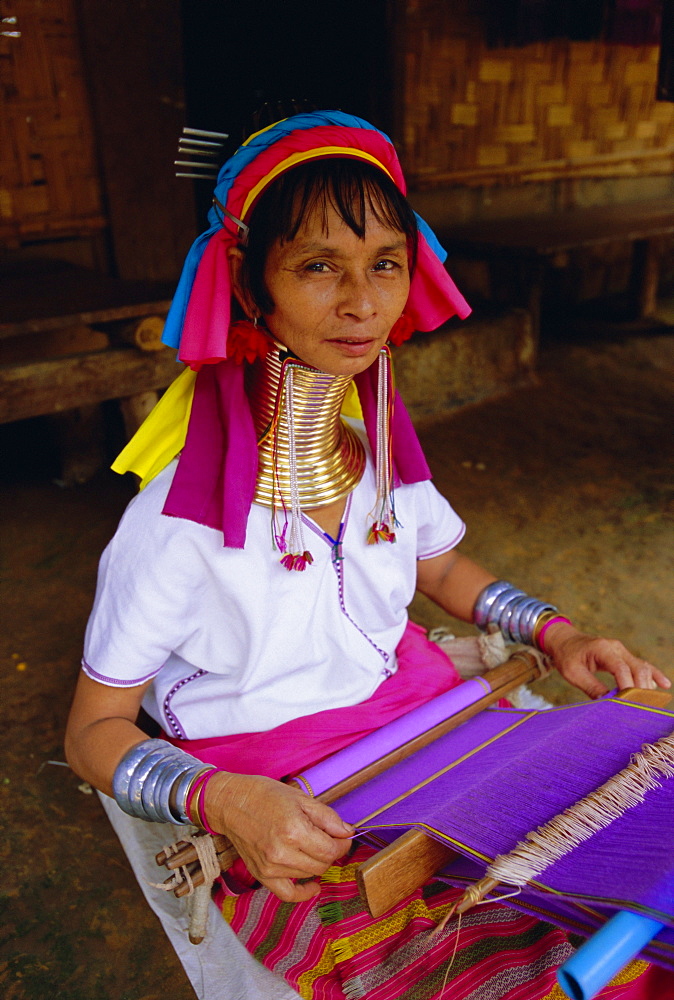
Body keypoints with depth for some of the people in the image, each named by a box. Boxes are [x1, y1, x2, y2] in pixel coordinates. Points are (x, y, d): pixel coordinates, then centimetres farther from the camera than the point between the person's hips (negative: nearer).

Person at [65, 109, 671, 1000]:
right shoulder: (180, 517, -20)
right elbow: (95, 731, -10)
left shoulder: (383, 455, -4)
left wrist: (556, 634, 1)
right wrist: (227, 800, -28)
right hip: (278, 818, -5)